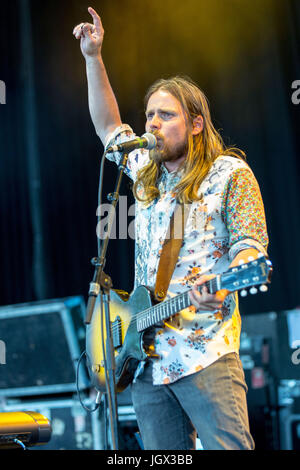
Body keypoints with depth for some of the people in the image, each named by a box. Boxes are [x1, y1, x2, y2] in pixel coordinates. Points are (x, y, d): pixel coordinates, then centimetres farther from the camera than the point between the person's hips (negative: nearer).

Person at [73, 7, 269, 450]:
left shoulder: (230, 173, -1)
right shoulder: (146, 171, 18)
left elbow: (251, 244, -7)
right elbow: (108, 126, 30)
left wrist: (223, 285, -28)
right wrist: (93, 57, 23)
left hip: (204, 351, -6)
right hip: (144, 354, 6)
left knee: (228, 447, -15)